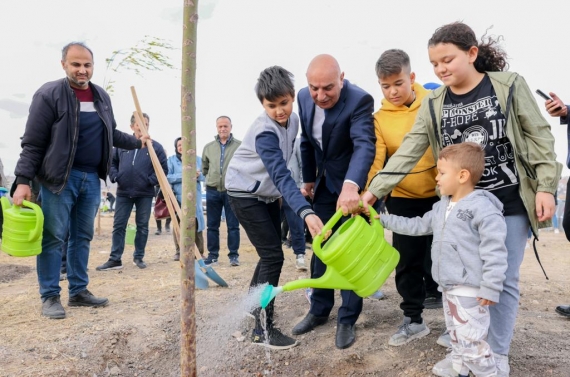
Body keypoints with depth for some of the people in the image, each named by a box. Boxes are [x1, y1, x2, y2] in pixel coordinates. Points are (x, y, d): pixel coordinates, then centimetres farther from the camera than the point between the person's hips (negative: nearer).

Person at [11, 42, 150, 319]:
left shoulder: (102, 97, 9)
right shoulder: (49, 94, -9)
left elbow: (111, 134, 24)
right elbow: (32, 143, -10)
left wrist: (138, 142, 22)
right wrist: (23, 180, -14)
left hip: (92, 178, 6)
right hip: (59, 177, -6)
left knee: (82, 237, 11)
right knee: (53, 237, -1)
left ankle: (78, 291, 21)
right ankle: (50, 297, 10)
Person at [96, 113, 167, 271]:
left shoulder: (156, 147, -3)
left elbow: (163, 168, -2)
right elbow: (111, 161, 13)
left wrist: (151, 181, -12)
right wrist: (114, 176, -2)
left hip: (145, 194, -1)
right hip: (123, 193, 2)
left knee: (142, 226, 6)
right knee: (118, 226, 2)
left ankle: (139, 257, 19)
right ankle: (115, 259, 8)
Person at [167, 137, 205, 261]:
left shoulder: (197, 159, 12)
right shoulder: (171, 160, 7)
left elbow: (205, 176, 8)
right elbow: (168, 177, -5)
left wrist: (198, 175, -13)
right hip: (178, 198, -1)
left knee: (196, 226, -1)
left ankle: (200, 252, 9)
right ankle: (179, 252, 14)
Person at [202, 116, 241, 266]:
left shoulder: (240, 146, -4)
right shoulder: (208, 147, 8)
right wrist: (211, 178, 13)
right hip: (212, 191, 4)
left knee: (233, 225, 3)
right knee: (212, 225, 9)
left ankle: (234, 255, 12)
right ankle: (213, 255, 18)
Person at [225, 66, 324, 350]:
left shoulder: (293, 120, -5)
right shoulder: (265, 133, -30)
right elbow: (281, 175, -41)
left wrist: (278, 192, 15)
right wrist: (305, 213, -52)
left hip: (268, 193, 8)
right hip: (246, 193, -8)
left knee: (271, 254, 14)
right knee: (273, 256, -11)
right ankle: (263, 330, -2)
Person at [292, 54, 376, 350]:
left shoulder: (360, 101, -25)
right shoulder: (304, 97, -5)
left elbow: (364, 145, -41)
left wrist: (350, 186, -57)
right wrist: (308, 178, 13)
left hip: (354, 187, -6)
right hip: (324, 186, 6)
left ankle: (347, 319, 17)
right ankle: (319, 310, 29)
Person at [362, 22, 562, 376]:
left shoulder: (510, 85, -7)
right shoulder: (433, 105, 0)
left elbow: (540, 137, -4)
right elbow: (408, 152, -6)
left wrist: (546, 187, -9)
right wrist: (374, 190, -15)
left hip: (510, 204, -2)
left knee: (505, 279, 5)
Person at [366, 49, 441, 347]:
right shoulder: (379, 119, -7)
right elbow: (375, 162, -14)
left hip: (441, 194, 1)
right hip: (403, 199, 0)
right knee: (407, 260, 4)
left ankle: (434, 291, 43)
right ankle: (413, 319, 17)